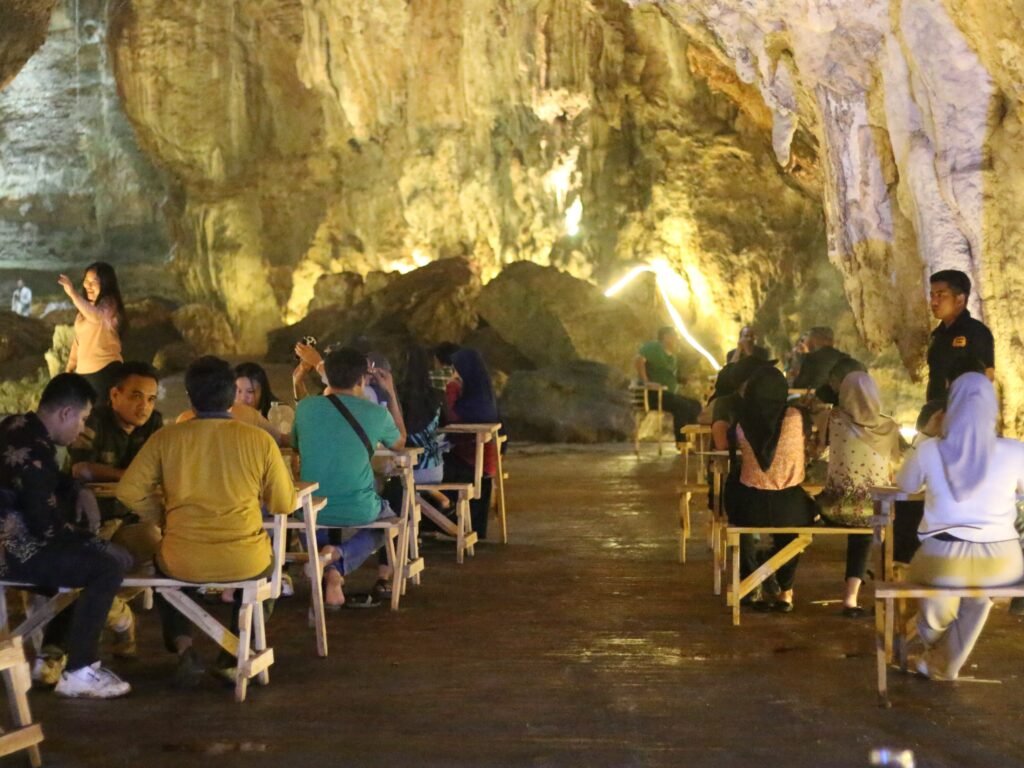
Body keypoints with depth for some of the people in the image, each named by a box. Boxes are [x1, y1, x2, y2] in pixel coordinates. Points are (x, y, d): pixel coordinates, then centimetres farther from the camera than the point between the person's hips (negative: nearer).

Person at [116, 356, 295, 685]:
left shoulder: (165, 438, -5)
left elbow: (129, 493, -4)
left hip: (183, 563, 0)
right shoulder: (260, 440, -6)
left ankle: (183, 647, 19)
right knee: (265, 559, 36)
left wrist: (164, 516, 12)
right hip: (245, 563, 0)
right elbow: (284, 504, 1)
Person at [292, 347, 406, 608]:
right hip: (358, 511, -3)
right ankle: (338, 554, 2)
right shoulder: (377, 413, -6)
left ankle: (332, 574, 12)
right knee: (390, 511, 31)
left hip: (311, 509, 3)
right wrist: (391, 393, 20)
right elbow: (400, 442, 16)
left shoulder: (306, 407, -3)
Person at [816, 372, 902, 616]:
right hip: (874, 509, 0)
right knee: (863, 531, 27)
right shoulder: (889, 427, 0)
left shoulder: (835, 419, -3)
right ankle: (851, 596, 18)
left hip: (837, 507, 0)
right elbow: (892, 469, 8)